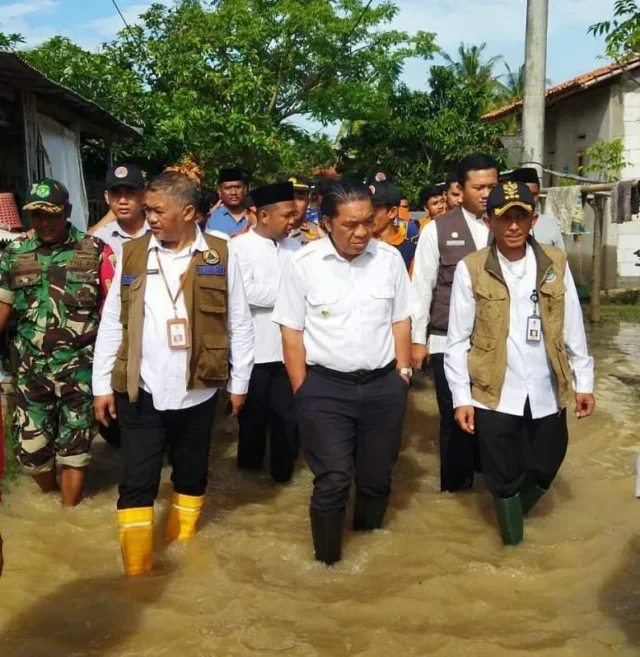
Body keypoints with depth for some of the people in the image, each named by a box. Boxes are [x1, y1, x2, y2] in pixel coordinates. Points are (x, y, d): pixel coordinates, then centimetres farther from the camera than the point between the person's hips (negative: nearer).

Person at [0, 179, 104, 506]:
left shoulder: (93, 251, -3)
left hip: (80, 369, -3)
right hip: (32, 370, 3)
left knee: (74, 449, 5)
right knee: (29, 448, 10)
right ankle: (51, 499, 38)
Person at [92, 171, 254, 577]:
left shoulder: (220, 256, -4)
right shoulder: (132, 255, 2)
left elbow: (240, 324, 1)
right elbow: (111, 324, 4)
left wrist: (239, 380, 2)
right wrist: (102, 384, 2)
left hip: (197, 392, 0)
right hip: (140, 393, 1)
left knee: (192, 475, 16)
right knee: (137, 482, 3)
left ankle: (183, 545, 38)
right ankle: (136, 569, 16)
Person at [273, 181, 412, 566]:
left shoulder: (390, 258, -2)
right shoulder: (303, 265, -8)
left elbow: (400, 321, 6)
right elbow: (292, 333, -4)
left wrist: (403, 374, 4)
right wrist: (303, 392, -5)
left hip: (383, 385, 3)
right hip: (325, 387, -3)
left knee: (377, 476, 16)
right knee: (332, 481, 2)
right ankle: (328, 560, 23)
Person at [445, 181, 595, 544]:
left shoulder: (556, 263, 1)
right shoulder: (471, 269, -7)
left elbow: (573, 329, 6)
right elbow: (458, 339, -4)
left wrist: (584, 382, 6)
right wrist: (461, 397, -6)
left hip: (547, 392, 3)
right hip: (494, 394, -2)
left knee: (546, 467, 16)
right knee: (504, 474, 10)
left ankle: (516, 508, 47)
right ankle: (512, 531, 37)